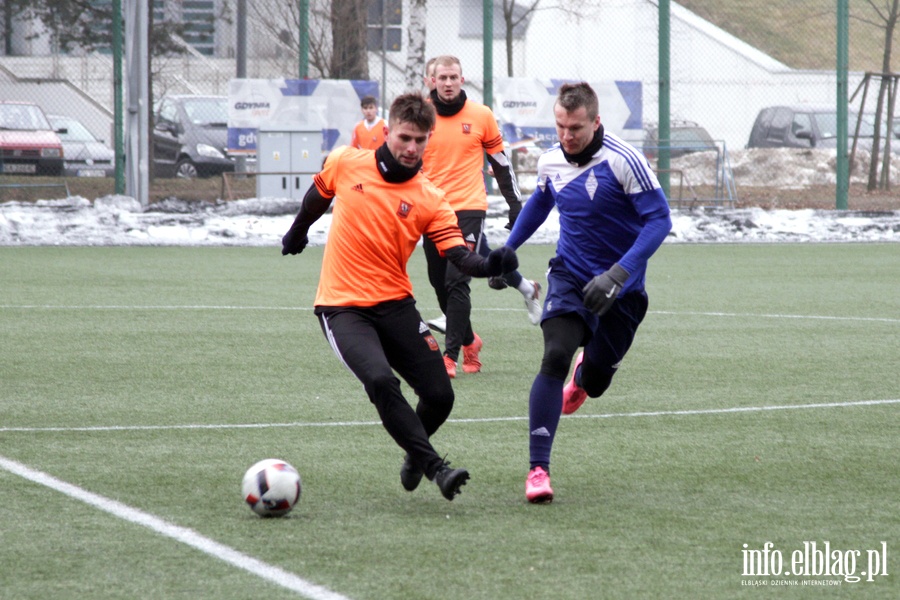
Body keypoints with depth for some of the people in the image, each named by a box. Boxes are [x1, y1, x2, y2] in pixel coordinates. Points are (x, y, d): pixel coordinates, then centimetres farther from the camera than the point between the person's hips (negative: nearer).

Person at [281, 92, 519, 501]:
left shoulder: (430, 201, -4)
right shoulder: (345, 164, -3)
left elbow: (460, 256, -15)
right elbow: (319, 193, 20)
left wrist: (490, 265, -36)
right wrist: (298, 232, 34)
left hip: (395, 305, 2)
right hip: (342, 306, -2)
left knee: (439, 396, -2)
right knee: (381, 380, -28)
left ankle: (414, 458, 31)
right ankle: (435, 467, -22)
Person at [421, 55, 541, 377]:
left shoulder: (481, 116, 2)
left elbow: (500, 162, 11)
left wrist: (515, 203, 9)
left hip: (468, 209, -3)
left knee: (457, 281, -14)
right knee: (440, 284, 7)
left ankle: (451, 354, -14)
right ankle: (468, 340, 29)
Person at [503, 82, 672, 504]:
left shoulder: (623, 161, -20)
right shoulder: (550, 162, -3)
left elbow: (659, 219, -20)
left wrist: (618, 274, -29)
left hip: (619, 290, -2)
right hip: (569, 275, 2)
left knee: (594, 384, 9)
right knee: (555, 357, -22)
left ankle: (585, 374, 52)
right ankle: (538, 469, -21)